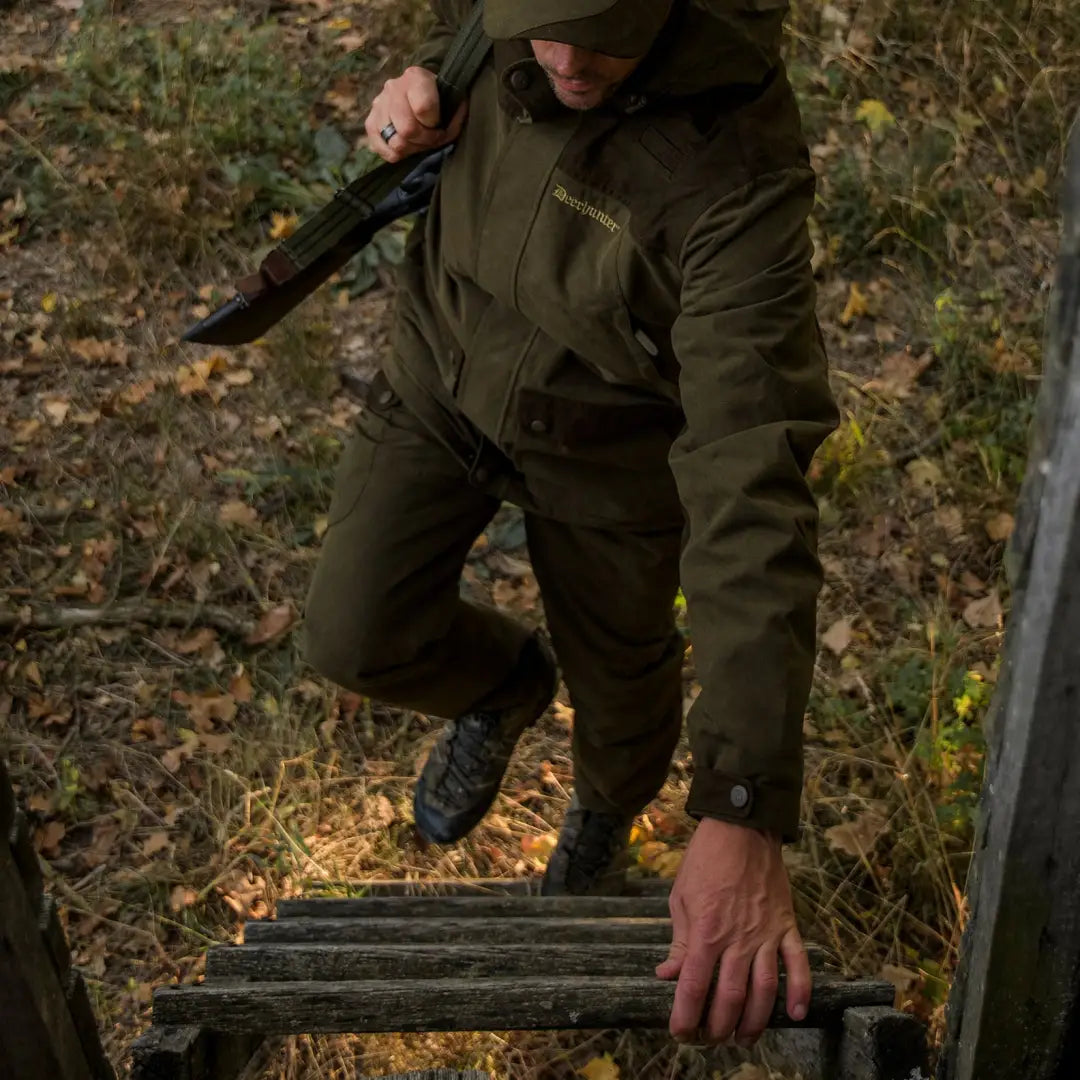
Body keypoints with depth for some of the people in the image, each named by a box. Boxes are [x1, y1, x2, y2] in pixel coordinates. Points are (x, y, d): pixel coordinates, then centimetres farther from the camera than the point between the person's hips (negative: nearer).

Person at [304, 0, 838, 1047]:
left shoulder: (737, 175, -39)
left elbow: (754, 491, -44)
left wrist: (744, 816, -49)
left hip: (609, 447, -3)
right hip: (445, 368, 4)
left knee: (618, 669, 19)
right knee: (356, 638, -3)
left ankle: (604, 813, 58)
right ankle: (504, 685, 34)